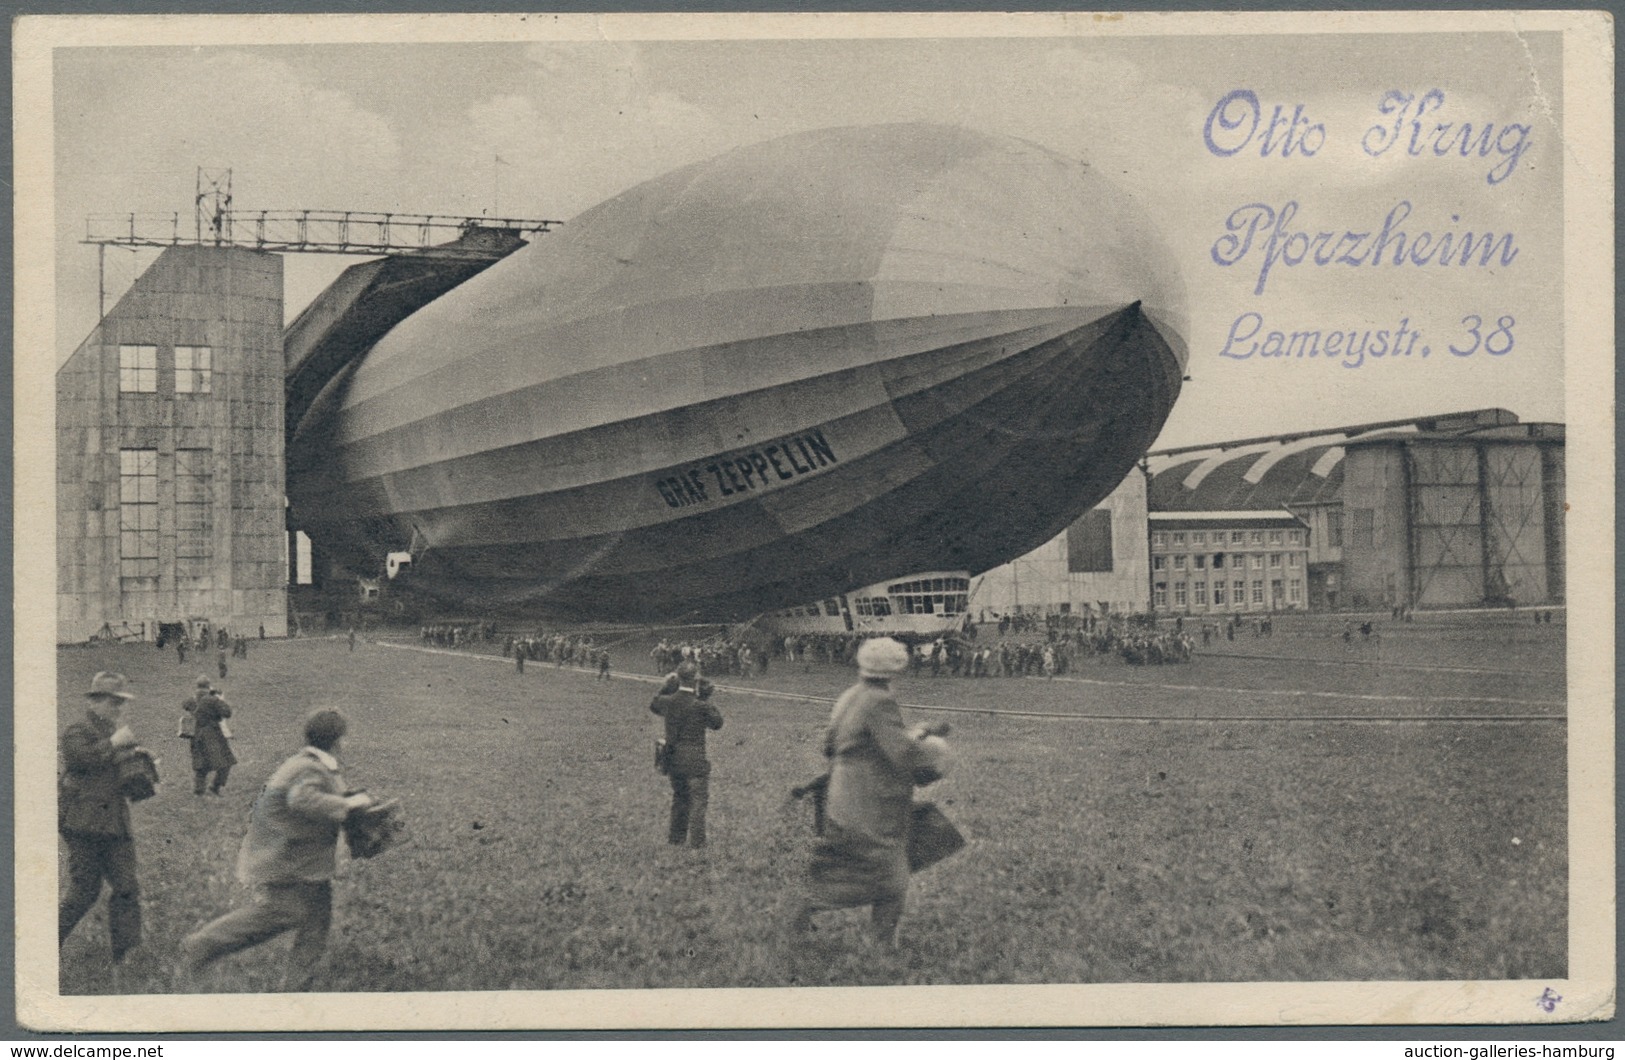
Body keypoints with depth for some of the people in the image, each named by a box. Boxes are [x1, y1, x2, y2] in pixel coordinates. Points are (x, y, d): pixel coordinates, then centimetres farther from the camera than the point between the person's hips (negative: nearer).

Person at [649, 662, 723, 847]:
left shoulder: (668, 701, -3)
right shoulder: (700, 705, -18)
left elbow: (653, 706, 21)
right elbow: (717, 723, -2)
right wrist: (707, 702, 3)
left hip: (673, 758, 6)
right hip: (695, 760, -6)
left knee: (679, 797, 20)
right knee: (698, 799, 4)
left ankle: (676, 837, 28)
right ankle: (696, 841, 4)